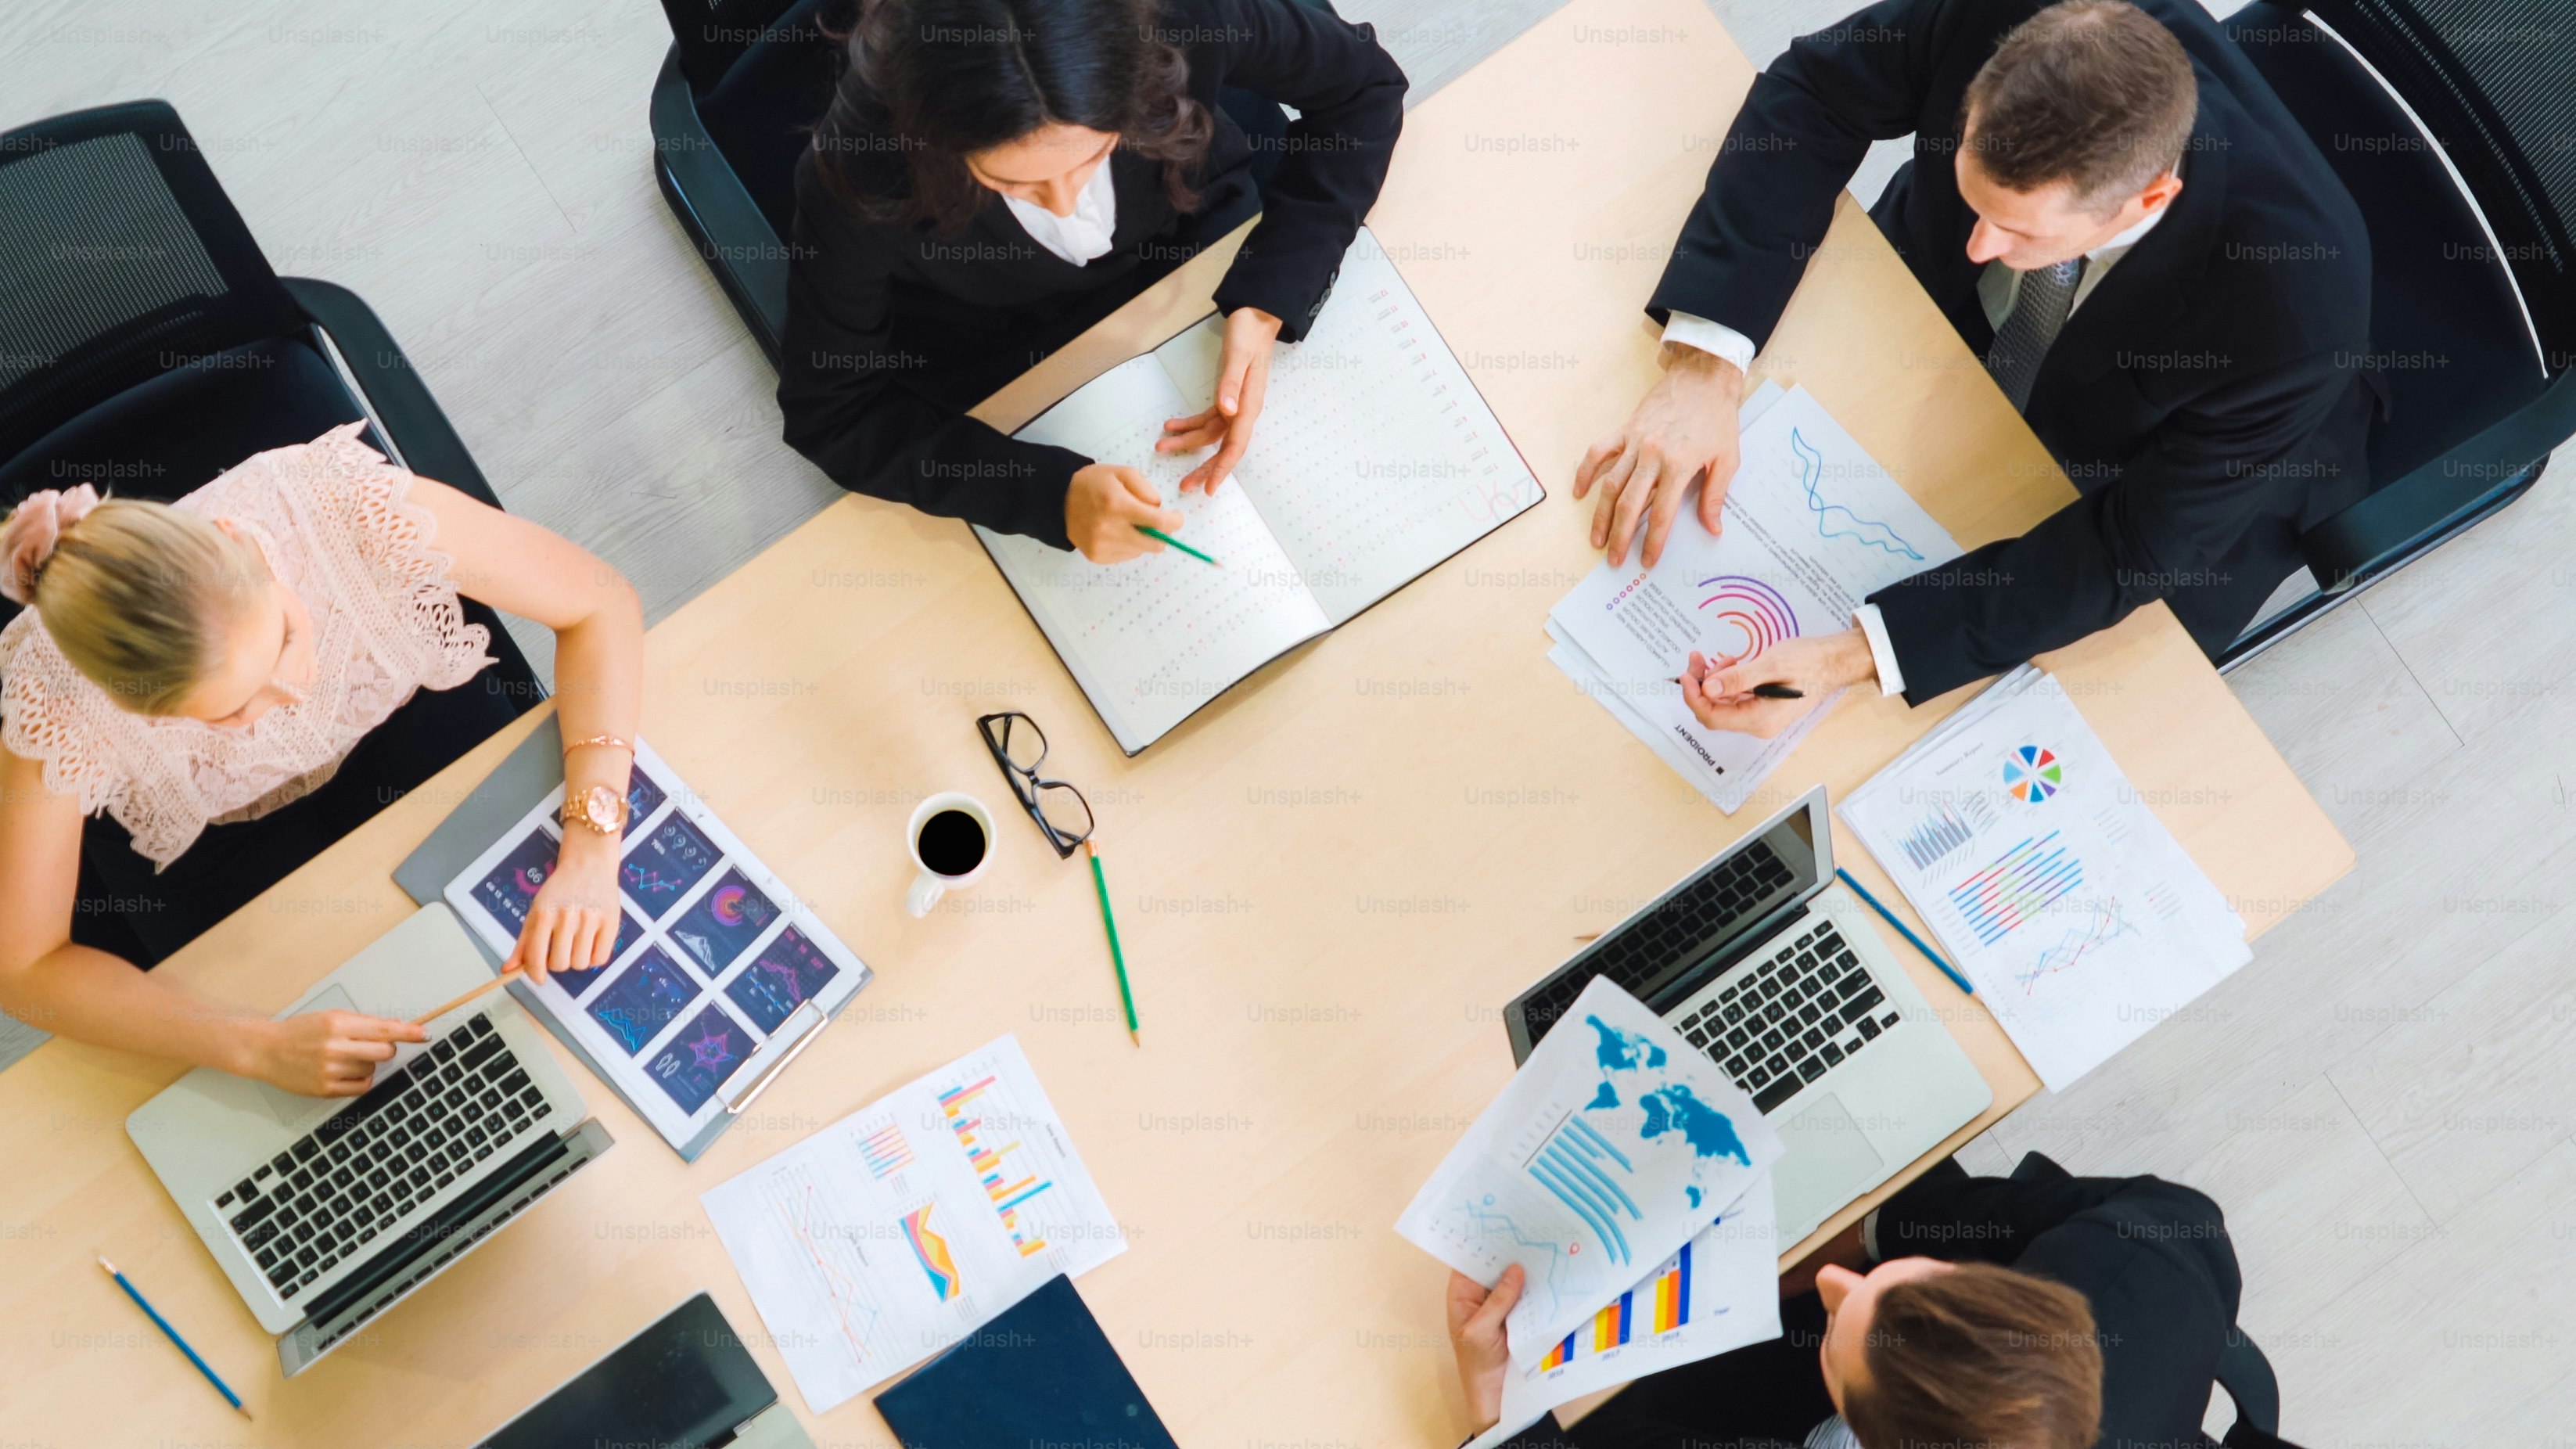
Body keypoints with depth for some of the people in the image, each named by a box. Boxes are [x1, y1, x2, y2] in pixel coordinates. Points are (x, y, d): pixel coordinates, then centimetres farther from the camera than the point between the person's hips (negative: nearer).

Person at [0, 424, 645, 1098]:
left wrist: (590, 855, -39)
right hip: (232, 847, -1)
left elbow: (600, 602, -29)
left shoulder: (349, 507, -39)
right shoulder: (55, 697, -36)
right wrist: (260, 1048, -39)